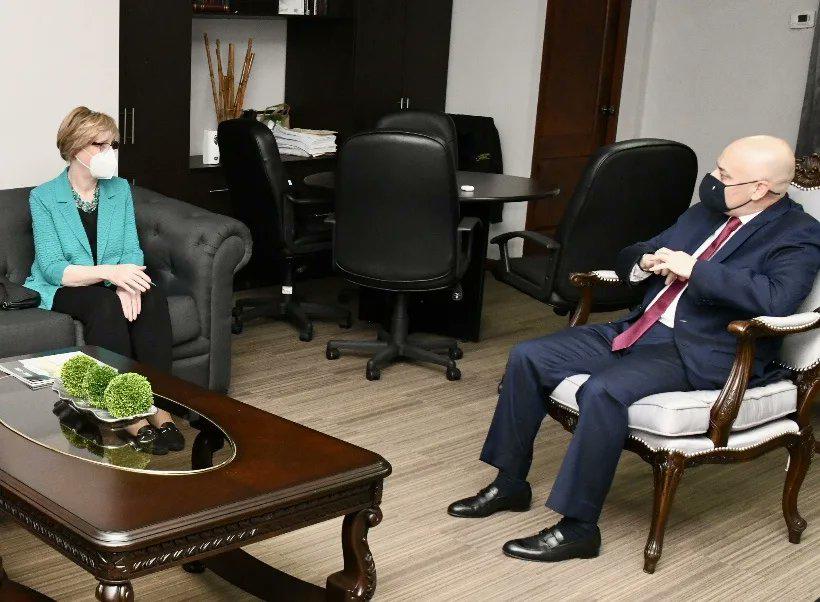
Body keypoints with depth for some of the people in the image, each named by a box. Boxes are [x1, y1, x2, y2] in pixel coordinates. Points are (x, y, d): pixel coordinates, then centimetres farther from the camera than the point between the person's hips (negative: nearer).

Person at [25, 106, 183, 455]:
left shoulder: (120, 189, 7)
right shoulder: (43, 198, -6)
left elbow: (132, 250, 0)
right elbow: (53, 268, -15)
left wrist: (128, 283, -24)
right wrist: (109, 272, -30)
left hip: (112, 285, 4)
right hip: (64, 291, -3)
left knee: (153, 297, -29)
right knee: (106, 303, -35)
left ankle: (158, 407, -33)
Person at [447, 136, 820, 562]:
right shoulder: (703, 214, 18)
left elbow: (777, 299, -25)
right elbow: (627, 259, 23)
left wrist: (693, 269, -22)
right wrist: (648, 261, -1)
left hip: (701, 354, -8)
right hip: (639, 330, 8)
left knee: (603, 391, -33)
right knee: (527, 358, -3)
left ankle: (578, 527, -19)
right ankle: (510, 483, 10)